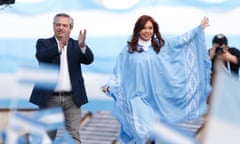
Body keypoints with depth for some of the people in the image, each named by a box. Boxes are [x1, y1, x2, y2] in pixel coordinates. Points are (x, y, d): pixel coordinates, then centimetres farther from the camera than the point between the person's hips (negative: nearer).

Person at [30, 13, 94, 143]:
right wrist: (60, 45, -35)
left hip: (72, 98, 1)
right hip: (49, 98, -1)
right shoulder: (43, 43, 4)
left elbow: (89, 59, -9)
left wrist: (82, 46, -31)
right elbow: (41, 56, -19)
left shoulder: (76, 46, 9)